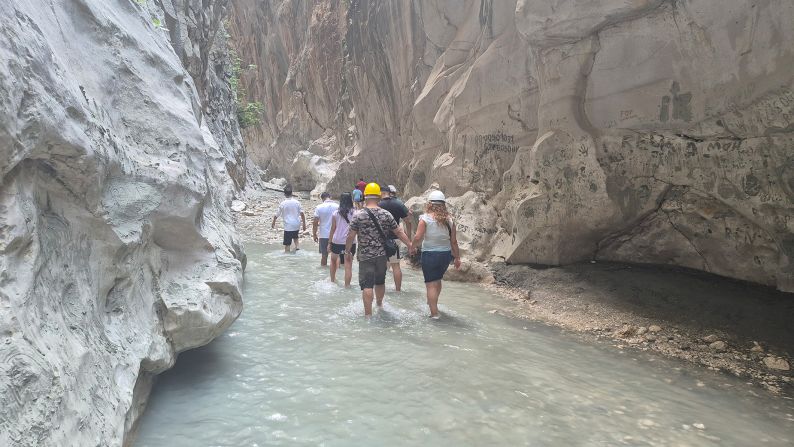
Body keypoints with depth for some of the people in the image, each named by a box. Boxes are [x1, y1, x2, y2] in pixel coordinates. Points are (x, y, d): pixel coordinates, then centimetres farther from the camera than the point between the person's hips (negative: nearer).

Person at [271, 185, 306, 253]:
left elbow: (276, 215, 2)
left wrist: (273, 223, 19)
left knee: (287, 244, 3)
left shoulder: (282, 204, -7)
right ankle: (296, 246, 8)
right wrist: (304, 224, 5)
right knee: (295, 237, 31)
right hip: (297, 225, 3)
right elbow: (302, 214, -5)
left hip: (288, 226, -3)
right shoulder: (296, 202, -3)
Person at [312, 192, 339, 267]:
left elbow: (315, 222, -7)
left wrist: (314, 234, 3)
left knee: (324, 255, 8)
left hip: (324, 235, -1)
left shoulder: (319, 207, -6)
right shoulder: (337, 206, -3)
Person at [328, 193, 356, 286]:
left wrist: (329, 242, 10)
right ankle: (347, 285, 1)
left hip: (336, 242, 2)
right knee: (348, 265, 2)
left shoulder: (336, 213, -1)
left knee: (333, 260, 26)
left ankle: (332, 279, 37)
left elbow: (333, 229, 4)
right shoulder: (354, 213, -4)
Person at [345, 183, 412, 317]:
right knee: (380, 282, 22)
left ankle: (368, 314, -3)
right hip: (382, 255, 4)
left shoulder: (358, 216, -9)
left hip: (365, 256, -4)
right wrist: (410, 244, 12)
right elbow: (399, 232, 3)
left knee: (367, 285, -1)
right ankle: (379, 305, 42)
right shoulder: (386, 215, -1)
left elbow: (351, 236, -8)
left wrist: (347, 250, 7)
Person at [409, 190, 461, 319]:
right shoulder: (449, 221, -1)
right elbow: (454, 242, 2)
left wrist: (412, 247, 2)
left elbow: (418, 237, -17)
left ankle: (434, 313, 2)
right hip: (446, 254, 5)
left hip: (429, 254, -4)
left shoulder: (425, 219, -11)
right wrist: (457, 257, 11)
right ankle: (432, 302, 45)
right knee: (437, 280, 26)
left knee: (431, 284, 3)